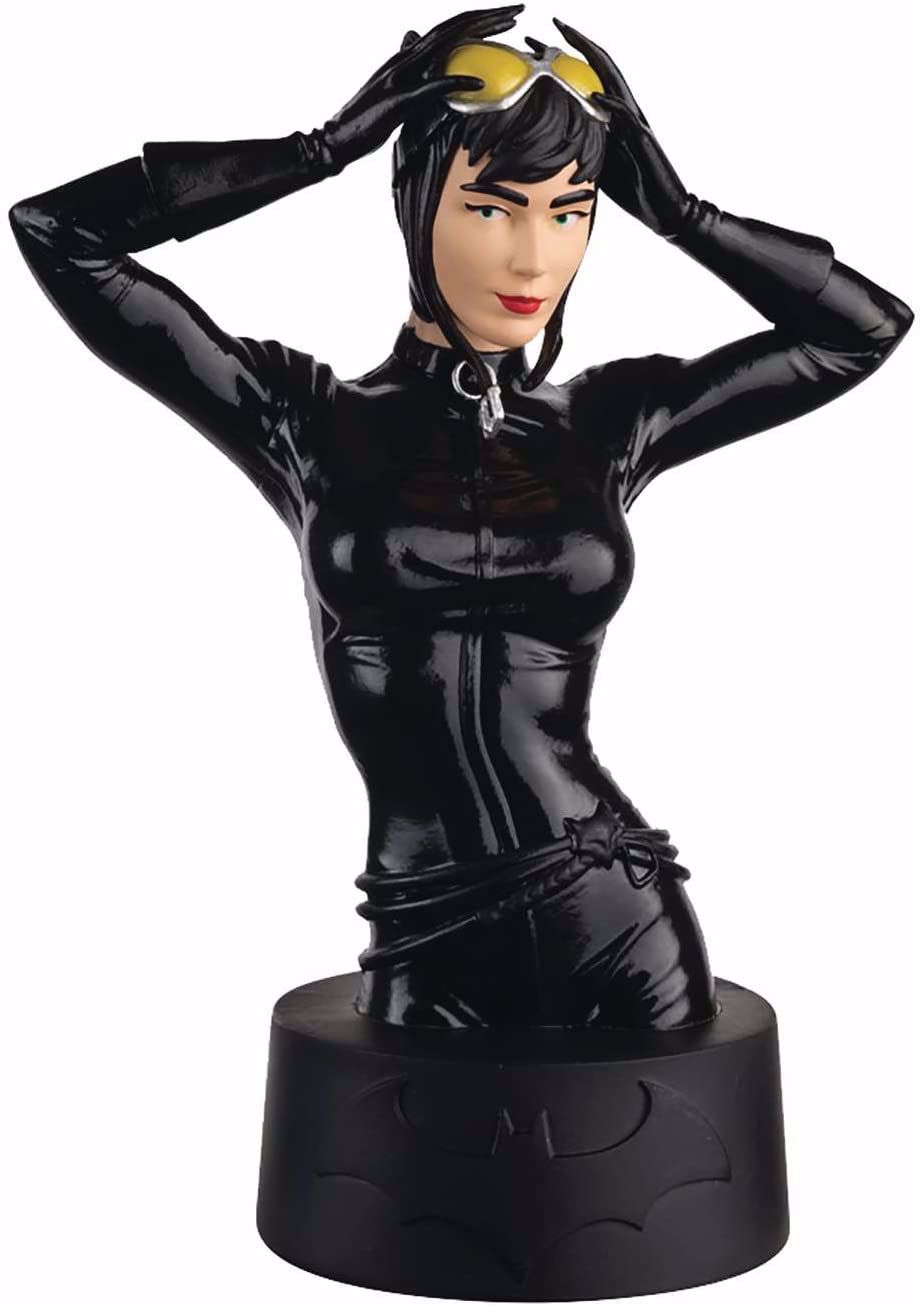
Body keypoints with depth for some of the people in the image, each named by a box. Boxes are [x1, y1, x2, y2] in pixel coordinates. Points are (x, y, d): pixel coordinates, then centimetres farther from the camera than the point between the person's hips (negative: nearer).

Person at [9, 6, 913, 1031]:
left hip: (629, 928, 2)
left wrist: (666, 202, 4)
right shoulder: (306, 422, -1)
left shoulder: (611, 419, 4)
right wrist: (326, 146, -5)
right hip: (432, 960, -1)